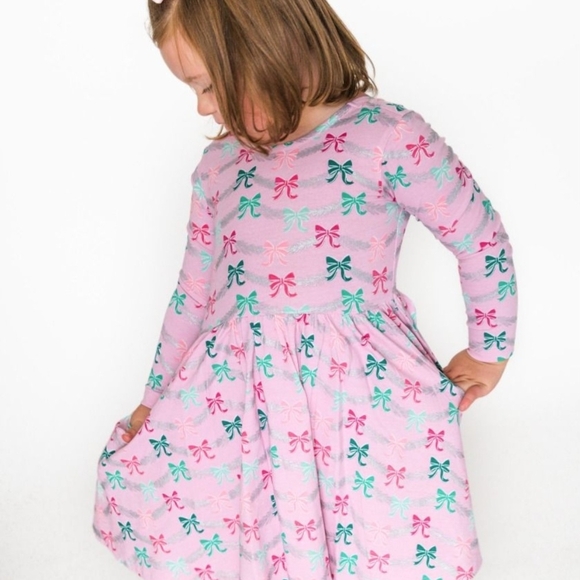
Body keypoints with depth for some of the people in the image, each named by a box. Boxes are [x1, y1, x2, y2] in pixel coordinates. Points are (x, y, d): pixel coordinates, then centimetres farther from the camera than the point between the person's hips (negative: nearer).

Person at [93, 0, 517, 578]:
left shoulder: (390, 139, -12)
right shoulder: (218, 167, 5)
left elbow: (483, 241, -3)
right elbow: (195, 291, 14)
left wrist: (489, 350, 7)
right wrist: (156, 397, 18)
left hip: (366, 389, -4)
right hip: (236, 389, 5)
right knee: (131, 489, 0)